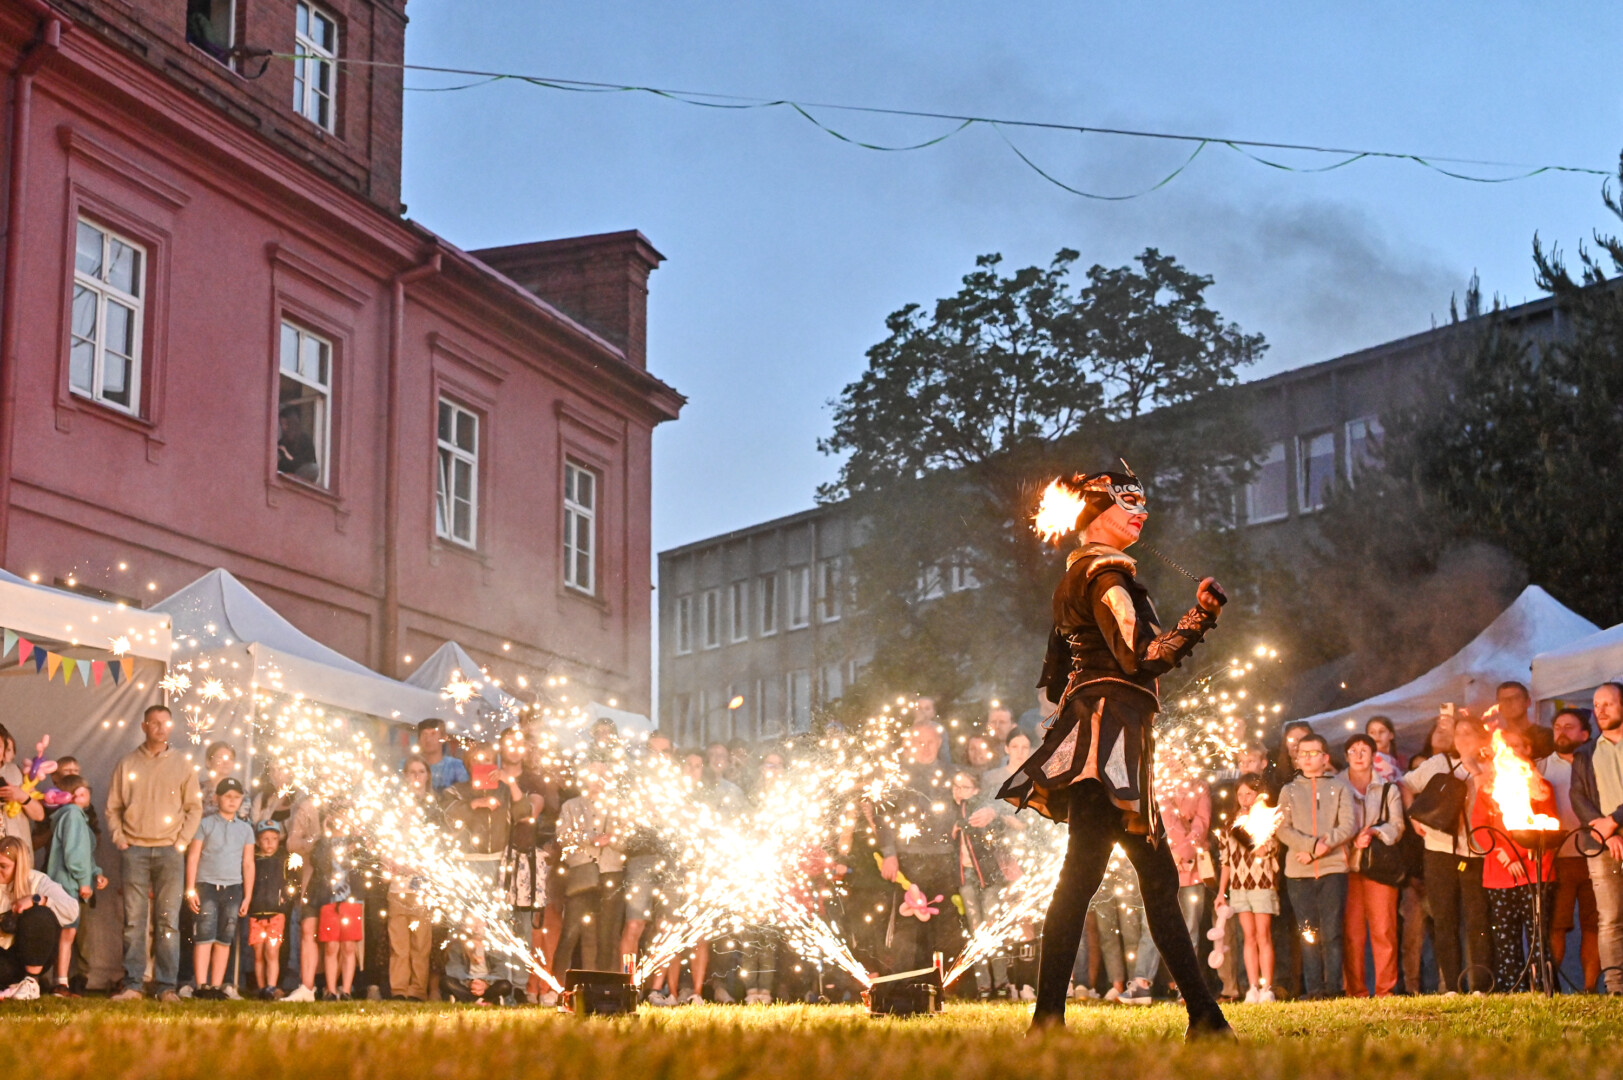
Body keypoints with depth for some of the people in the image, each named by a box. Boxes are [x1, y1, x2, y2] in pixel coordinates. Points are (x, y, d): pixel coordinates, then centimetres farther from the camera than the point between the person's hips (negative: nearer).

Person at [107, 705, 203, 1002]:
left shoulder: (182, 764, 8)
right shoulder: (127, 763, 9)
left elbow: (194, 808, 8)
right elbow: (113, 807, 11)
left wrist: (181, 842, -1)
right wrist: (119, 839, 0)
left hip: (169, 851, 0)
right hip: (134, 851, 0)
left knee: (168, 921, -3)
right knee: (133, 920, -1)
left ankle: (166, 986, -1)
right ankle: (132, 984, 1)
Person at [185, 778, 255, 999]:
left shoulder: (245, 829, 12)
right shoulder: (205, 824, 4)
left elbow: (248, 864, 12)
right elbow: (193, 858, 2)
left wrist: (247, 897, 8)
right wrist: (190, 890, -5)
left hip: (233, 889, 3)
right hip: (207, 885, -3)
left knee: (224, 940, 2)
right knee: (205, 937, -9)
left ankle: (216, 986, 5)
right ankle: (202, 986, -9)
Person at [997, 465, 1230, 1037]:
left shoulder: (1079, 573, 25)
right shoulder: (1105, 571, -5)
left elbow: (1056, 679, 25)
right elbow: (1142, 657, -15)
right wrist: (1201, 615, -15)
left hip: (1095, 726, 11)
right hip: (1110, 724, -11)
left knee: (1158, 876, 11)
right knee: (1080, 877, -16)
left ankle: (1204, 1016, 14)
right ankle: (1047, 1019, -21)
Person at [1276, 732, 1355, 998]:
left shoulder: (1339, 787, 12)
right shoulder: (1289, 791, 16)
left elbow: (1349, 826, 1)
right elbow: (1283, 829, 4)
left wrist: (1324, 845, -12)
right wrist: (1312, 844, -11)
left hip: (1333, 867, -2)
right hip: (1299, 871, 2)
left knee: (1331, 931, -6)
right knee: (1308, 933, 0)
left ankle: (1332, 986, -4)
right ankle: (1313, 988, 1)